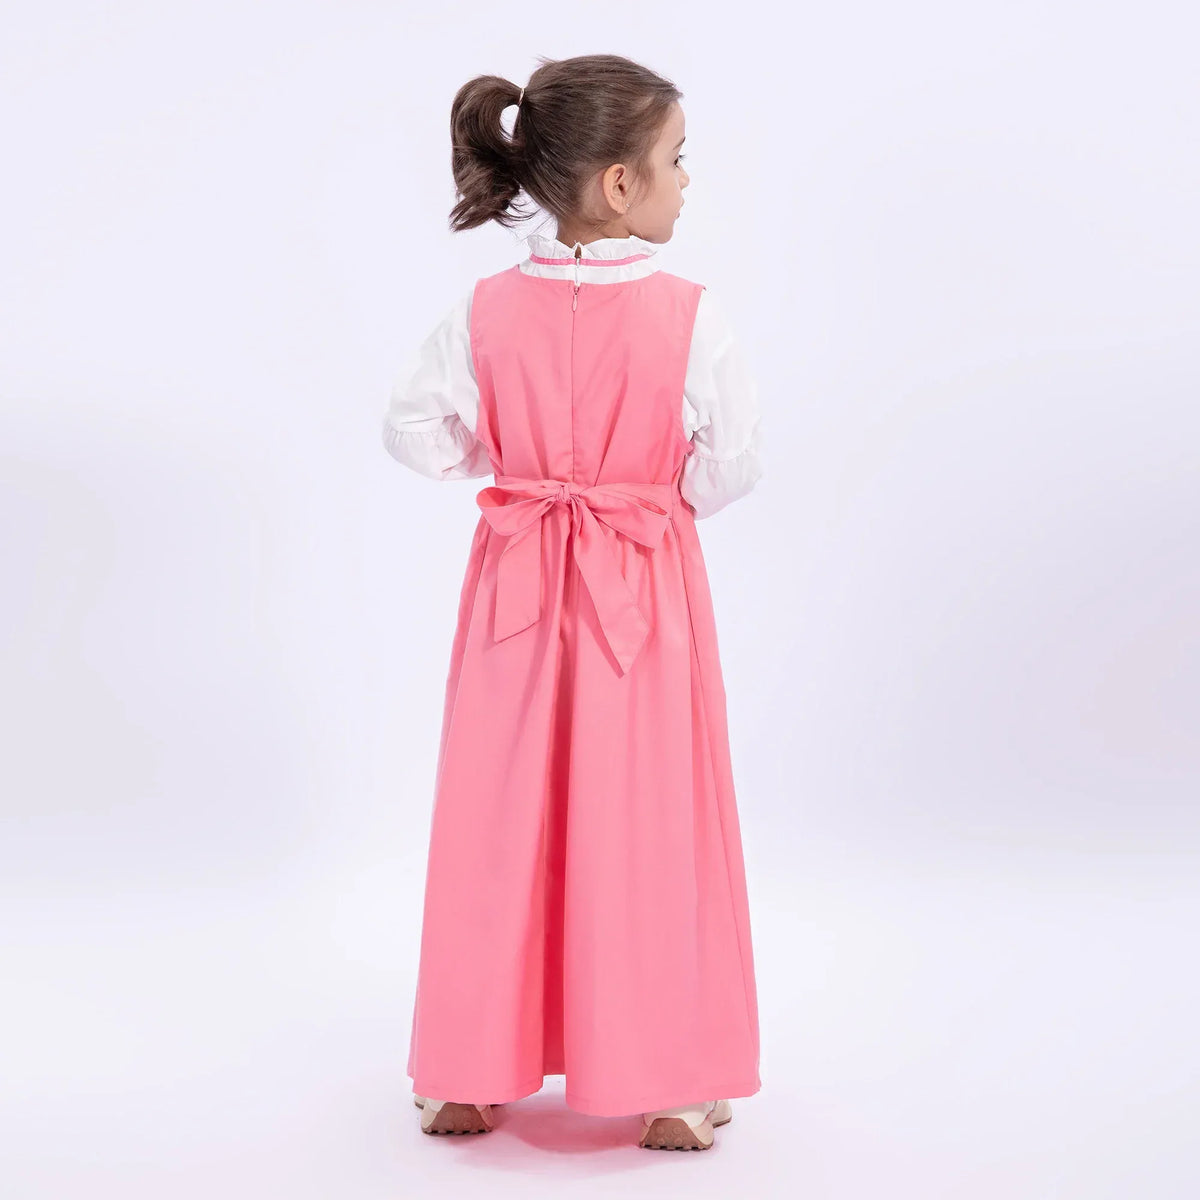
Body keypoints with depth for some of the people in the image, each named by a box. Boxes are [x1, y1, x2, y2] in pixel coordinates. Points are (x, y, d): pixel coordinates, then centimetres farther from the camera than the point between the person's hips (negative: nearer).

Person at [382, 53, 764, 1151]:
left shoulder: (487, 312, -5)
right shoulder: (689, 313, -13)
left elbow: (415, 433, 1)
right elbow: (734, 464, -7)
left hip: (518, 581, 3)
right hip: (648, 586, -2)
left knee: (503, 821, 12)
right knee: (646, 826, 7)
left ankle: (470, 1077, 22)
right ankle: (660, 1086, 16)